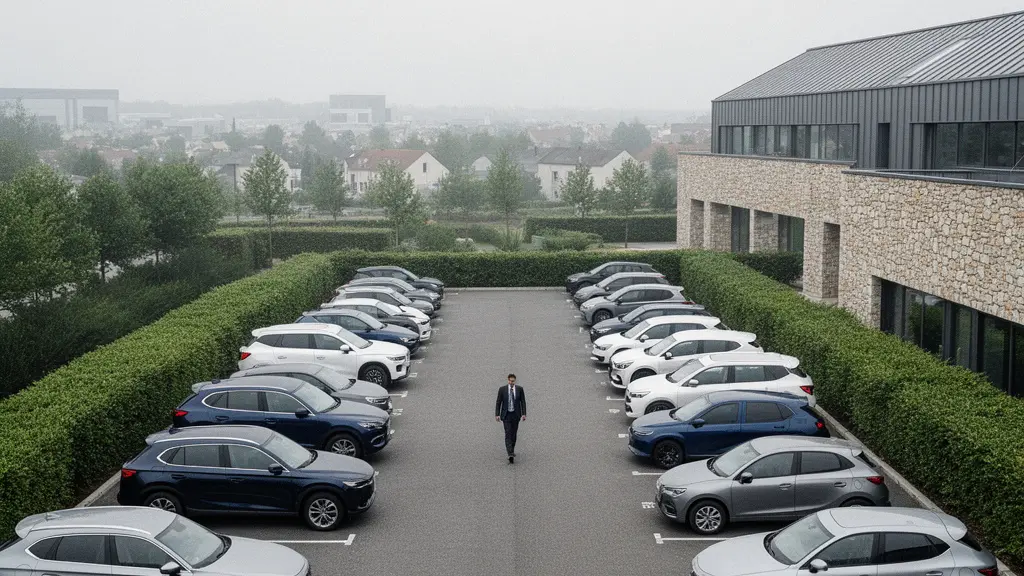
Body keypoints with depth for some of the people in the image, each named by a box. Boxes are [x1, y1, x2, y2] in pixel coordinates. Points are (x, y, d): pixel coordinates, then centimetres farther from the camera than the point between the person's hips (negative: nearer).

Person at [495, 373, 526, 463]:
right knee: (508, 434, -13)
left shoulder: (520, 389, -1)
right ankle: (510, 454, -23)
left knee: (513, 434, 12)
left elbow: (523, 402, 0)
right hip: (506, 415, -2)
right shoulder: (502, 389, -4)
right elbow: (498, 402, -1)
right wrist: (497, 414, -7)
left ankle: (512, 450, 33)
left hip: (516, 414, 2)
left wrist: (524, 414, -8)